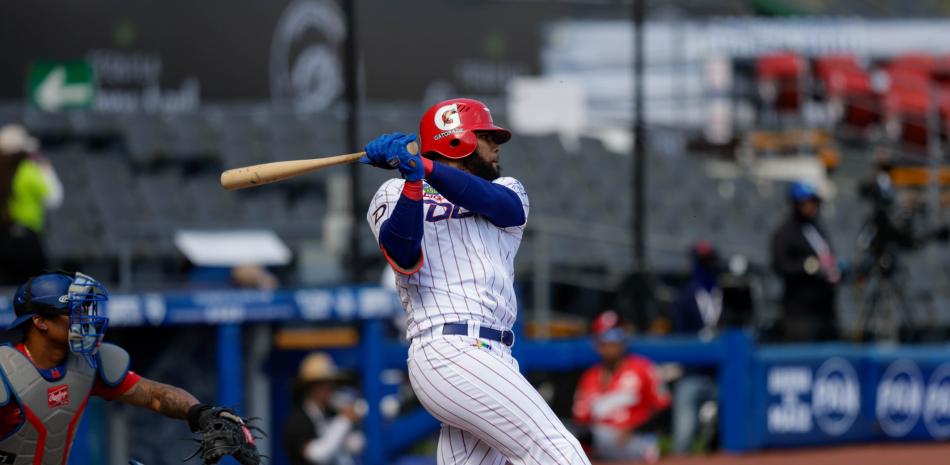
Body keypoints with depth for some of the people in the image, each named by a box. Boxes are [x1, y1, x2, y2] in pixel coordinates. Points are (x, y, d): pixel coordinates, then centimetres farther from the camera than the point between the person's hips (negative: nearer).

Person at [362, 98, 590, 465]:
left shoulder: (508, 193, 24)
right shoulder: (394, 195, 11)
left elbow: (492, 201, -2)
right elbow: (404, 256, -10)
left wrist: (423, 167, -17)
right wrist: (413, 182, -24)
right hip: (451, 351, -6)